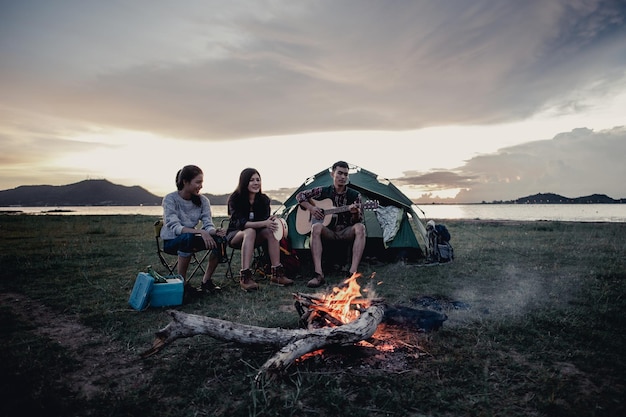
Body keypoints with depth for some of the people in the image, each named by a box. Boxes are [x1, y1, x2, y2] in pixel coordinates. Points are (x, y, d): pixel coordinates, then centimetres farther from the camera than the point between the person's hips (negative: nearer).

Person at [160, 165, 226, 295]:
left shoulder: (203, 200, -1)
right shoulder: (170, 199, -14)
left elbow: (208, 224, -9)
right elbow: (175, 227, -26)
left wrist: (214, 231, -34)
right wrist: (200, 232, -39)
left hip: (191, 238, 4)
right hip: (171, 241, -4)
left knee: (220, 239, -23)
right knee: (188, 238, -39)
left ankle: (206, 281, -11)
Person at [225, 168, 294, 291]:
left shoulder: (264, 199, -5)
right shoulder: (235, 199, -17)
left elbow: (266, 220, -12)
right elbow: (241, 223, -27)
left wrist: (271, 222, -38)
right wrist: (264, 223, -40)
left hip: (255, 236, 4)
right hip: (235, 235, -4)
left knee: (271, 231, -26)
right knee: (250, 231, -37)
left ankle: (276, 274, -29)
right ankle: (245, 277, -43)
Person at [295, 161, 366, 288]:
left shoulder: (355, 195, 2)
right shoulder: (323, 191, 2)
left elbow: (358, 220, 0)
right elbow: (300, 195, 9)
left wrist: (355, 213, -24)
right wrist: (311, 208, -7)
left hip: (346, 233, 1)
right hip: (328, 231, 0)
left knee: (360, 227, -31)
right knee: (316, 227, -34)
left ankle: (353, 273, -39)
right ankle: (319, 275, -41)